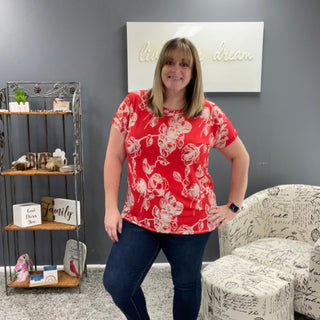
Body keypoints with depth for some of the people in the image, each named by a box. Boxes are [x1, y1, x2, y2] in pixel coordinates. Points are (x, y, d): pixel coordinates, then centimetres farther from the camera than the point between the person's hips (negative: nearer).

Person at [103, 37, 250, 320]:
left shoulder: (210, 114, -3)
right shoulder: (133, 104, -1)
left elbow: (240, 158, 7)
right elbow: (114, 157, 0)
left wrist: (234, 206, 3)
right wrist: (111, 208, -4)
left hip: (192, 220, 0)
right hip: (140, 217, 1)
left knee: (186, 284, 15)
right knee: (116, 283, -1)